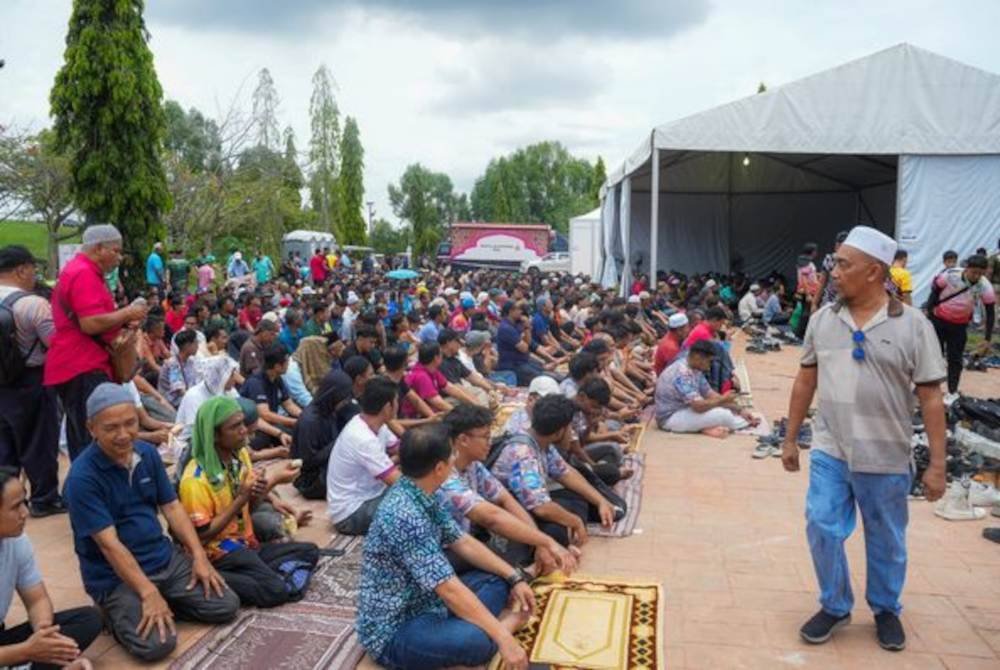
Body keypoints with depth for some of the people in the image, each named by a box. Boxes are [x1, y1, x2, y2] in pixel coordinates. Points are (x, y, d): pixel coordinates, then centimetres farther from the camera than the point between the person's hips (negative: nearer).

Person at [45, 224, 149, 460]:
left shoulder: (78, 270, 19)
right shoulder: (85, 274, -15)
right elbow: (91, 324, -24)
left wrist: (123, 320, 13)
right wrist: (127, 313, -11)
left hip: (76, 367, 11)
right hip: (84, 369, -11)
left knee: (81, 437, 15)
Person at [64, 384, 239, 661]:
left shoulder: (148, 453, 0)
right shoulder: (82, 477, -20)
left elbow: (172, 506, 5)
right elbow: (109, 543, -23)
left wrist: (199, 556, -6)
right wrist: (148, 593, -26)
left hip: (165, 558, 6)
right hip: (115, 577, -6)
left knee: (226, 606, -5)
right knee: (155, 645, -24)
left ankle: (162, 608, 13)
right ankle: (117, 613, 4)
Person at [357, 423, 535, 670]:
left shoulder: (421, 497, 1)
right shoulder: (405, 516, -29)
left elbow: (463, 543, 10)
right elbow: (450, 589, -30)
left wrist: (514, 577, 3)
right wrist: (503, 637, -27)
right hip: (393, 631, -10)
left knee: (497, 580, 9)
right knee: (478, 641, -34)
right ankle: (511, 622, -4)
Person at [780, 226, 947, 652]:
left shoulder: (912, 325, -9)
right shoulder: (823, 320, 1)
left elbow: (931, 398, -7)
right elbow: (806, 381, 8)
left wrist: (937, 464, -8)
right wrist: (789, 439, 10)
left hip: (886, 460, -2)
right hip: (829, 454, 2)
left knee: (886, 541, 14)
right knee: (822, 530, 5)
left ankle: (886, 610, 37)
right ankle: (834, 606, 27)